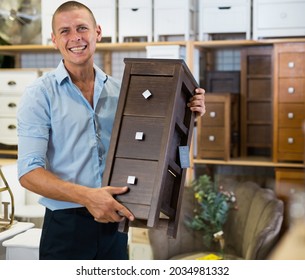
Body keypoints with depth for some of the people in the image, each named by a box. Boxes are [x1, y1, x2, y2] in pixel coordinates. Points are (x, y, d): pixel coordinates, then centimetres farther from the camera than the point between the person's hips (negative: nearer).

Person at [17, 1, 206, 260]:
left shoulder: (120, 90, 6)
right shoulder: (40, 94, -5)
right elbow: (29, 172, -13)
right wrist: (86, 196, -26)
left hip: (114, 224, 3)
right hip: (66, 226, -3)